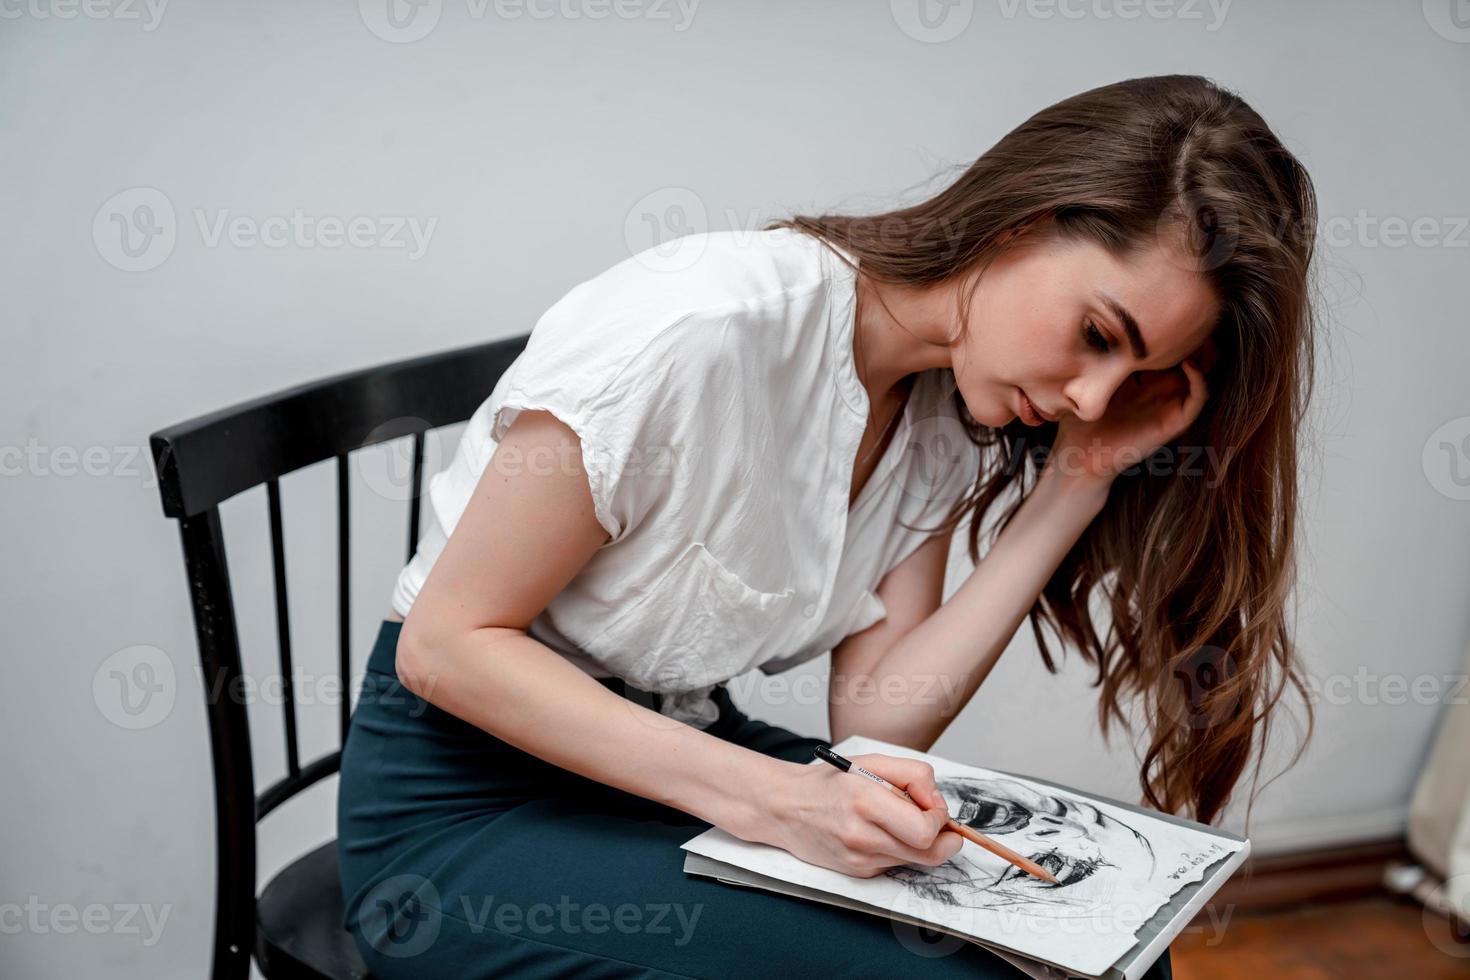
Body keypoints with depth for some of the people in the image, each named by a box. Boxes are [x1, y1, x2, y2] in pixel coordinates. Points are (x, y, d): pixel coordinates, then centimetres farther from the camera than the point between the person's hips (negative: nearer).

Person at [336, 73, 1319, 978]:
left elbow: (874, 718, -8)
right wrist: (760, 796, -28)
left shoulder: (950, 410, -2)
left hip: (696, 759, 6)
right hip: (462, 800, -6)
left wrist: (1078, 484, -11)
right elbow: (447, 641, -21)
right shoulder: (705, 325, -25)